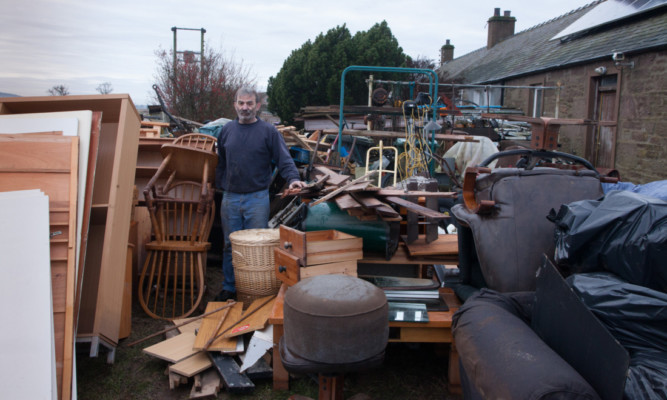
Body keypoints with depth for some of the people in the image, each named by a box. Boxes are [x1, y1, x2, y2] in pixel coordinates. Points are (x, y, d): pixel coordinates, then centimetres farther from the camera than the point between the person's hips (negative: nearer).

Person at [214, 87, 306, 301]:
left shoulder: (268, 131, -1)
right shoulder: (227, 130, 11)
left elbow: (284, 159, -6)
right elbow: (220, 163, 18)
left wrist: (293, 178, -23)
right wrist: (221, 187, 12)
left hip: (257, 198, -3)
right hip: (230, 198, 4)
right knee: (230, 245, 10)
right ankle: (229, 288, 22)